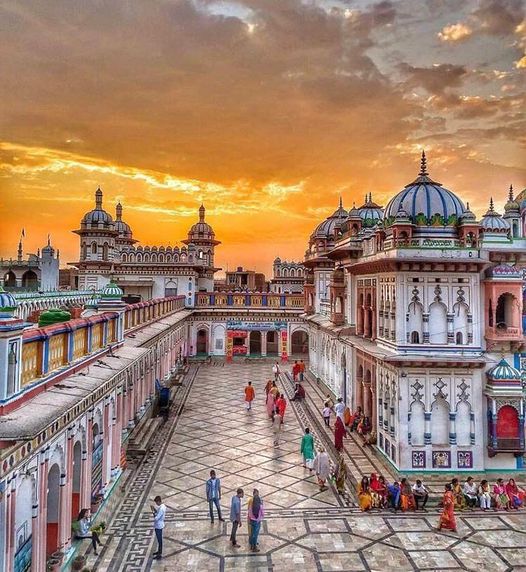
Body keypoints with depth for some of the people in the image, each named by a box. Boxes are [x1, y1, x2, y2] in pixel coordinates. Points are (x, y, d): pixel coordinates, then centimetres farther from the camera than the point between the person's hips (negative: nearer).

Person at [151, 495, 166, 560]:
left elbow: (156, 518, -29)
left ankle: (159, 555, 15)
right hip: (159, 525, 10)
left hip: (158, 526, -10)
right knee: (159, 539, 23)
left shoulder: (161, 509, -30)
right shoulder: (163, 506, 0)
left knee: (159, 540, 3)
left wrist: (153, 511, -23)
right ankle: (159, 551, 39)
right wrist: (154, 509, 0)